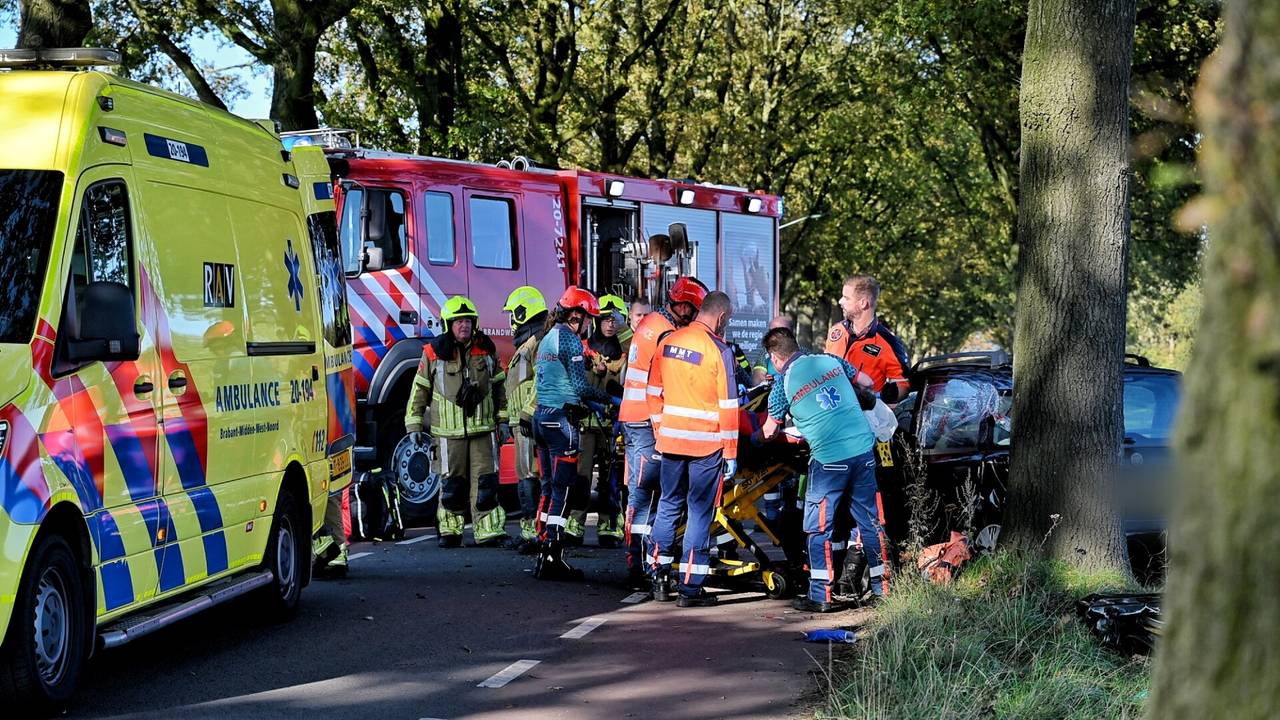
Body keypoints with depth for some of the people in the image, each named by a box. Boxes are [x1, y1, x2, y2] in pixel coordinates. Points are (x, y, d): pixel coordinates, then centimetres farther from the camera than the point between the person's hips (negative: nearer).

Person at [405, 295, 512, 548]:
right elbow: (419, 390, 4)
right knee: (451, 483, 4)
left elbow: (499, 387, 16)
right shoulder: (433, 352, 0)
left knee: (485, 481, -4)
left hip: (483, 429, 2)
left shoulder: (486, 349, 8)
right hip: (448, 432, -2)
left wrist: (503, 420, 13)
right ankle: (450, 532, 15)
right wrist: (414, 427, 2)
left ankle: (490, 532, -4)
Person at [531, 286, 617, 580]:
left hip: (542, 415, 9)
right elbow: (580, 385, -15)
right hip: (562, 420, -9)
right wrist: (609, 398, -1)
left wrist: (591, 404, 20)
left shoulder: (547, 339, 17)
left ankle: (544, 554, 15)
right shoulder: (570, 339, -11)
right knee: (564, 489, -8)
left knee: (550, 487, 13)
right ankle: (552, 559, -13)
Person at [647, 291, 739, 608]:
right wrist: (730, 453, -6)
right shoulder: (719, 350, -11)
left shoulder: (667, 343, 5)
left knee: (669, 506, 17)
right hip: (706, 444, -5)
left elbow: (654, 393, 11)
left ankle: (659, 580, 20)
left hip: (670, 439, 5)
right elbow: (727, 406, -11)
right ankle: (690, 588, 3)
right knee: (700, 513, 2)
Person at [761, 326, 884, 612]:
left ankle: (821, 596, 4)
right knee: (870, 521, 12)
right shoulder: (830, 360, 10)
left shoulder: (783, 384, -1)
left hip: (829, 460, -5)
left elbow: (769, 431, 10)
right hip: (863, 450, 5)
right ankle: (881, 589, 17)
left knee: (819, 527, 5)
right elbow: (866, 385, 23)